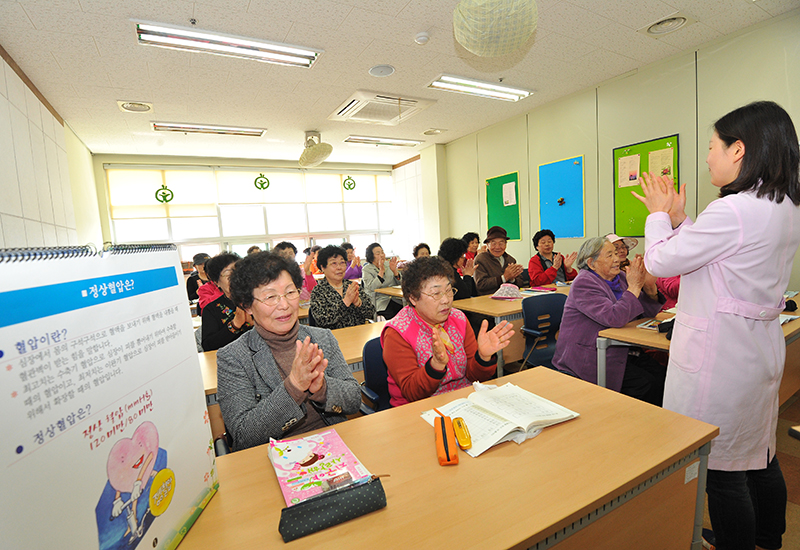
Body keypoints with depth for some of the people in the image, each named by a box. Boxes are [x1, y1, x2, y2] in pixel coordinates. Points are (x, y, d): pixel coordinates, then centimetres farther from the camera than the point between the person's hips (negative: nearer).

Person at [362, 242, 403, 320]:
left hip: (396, 299, 4)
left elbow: (400, 283, 7)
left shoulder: (388, 264, 12)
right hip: (380, 303, -4)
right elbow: (372, 288, -16)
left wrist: (394, 270, -10)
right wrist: (381, 270, -18)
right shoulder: (366, 269, 0)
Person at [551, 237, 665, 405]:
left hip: (617, 351, 8)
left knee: (659, 372, -10)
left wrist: (650, 287, -9)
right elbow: (614, 318, -28)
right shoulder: (584, 283, -16)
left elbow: (649, 312, 10)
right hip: (587, 358, -8)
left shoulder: (619, 278, 9)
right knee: (644, 384, -17)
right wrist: (634, 287, -20)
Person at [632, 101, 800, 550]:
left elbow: (660, 262, -15)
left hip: (720, 354, -10)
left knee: (721, 469, 5)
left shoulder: (734, 211, -23)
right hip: (761, 345, 10)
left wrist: (659, 214, 1)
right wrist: (678, 218, 13)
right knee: (760, 458, 25)